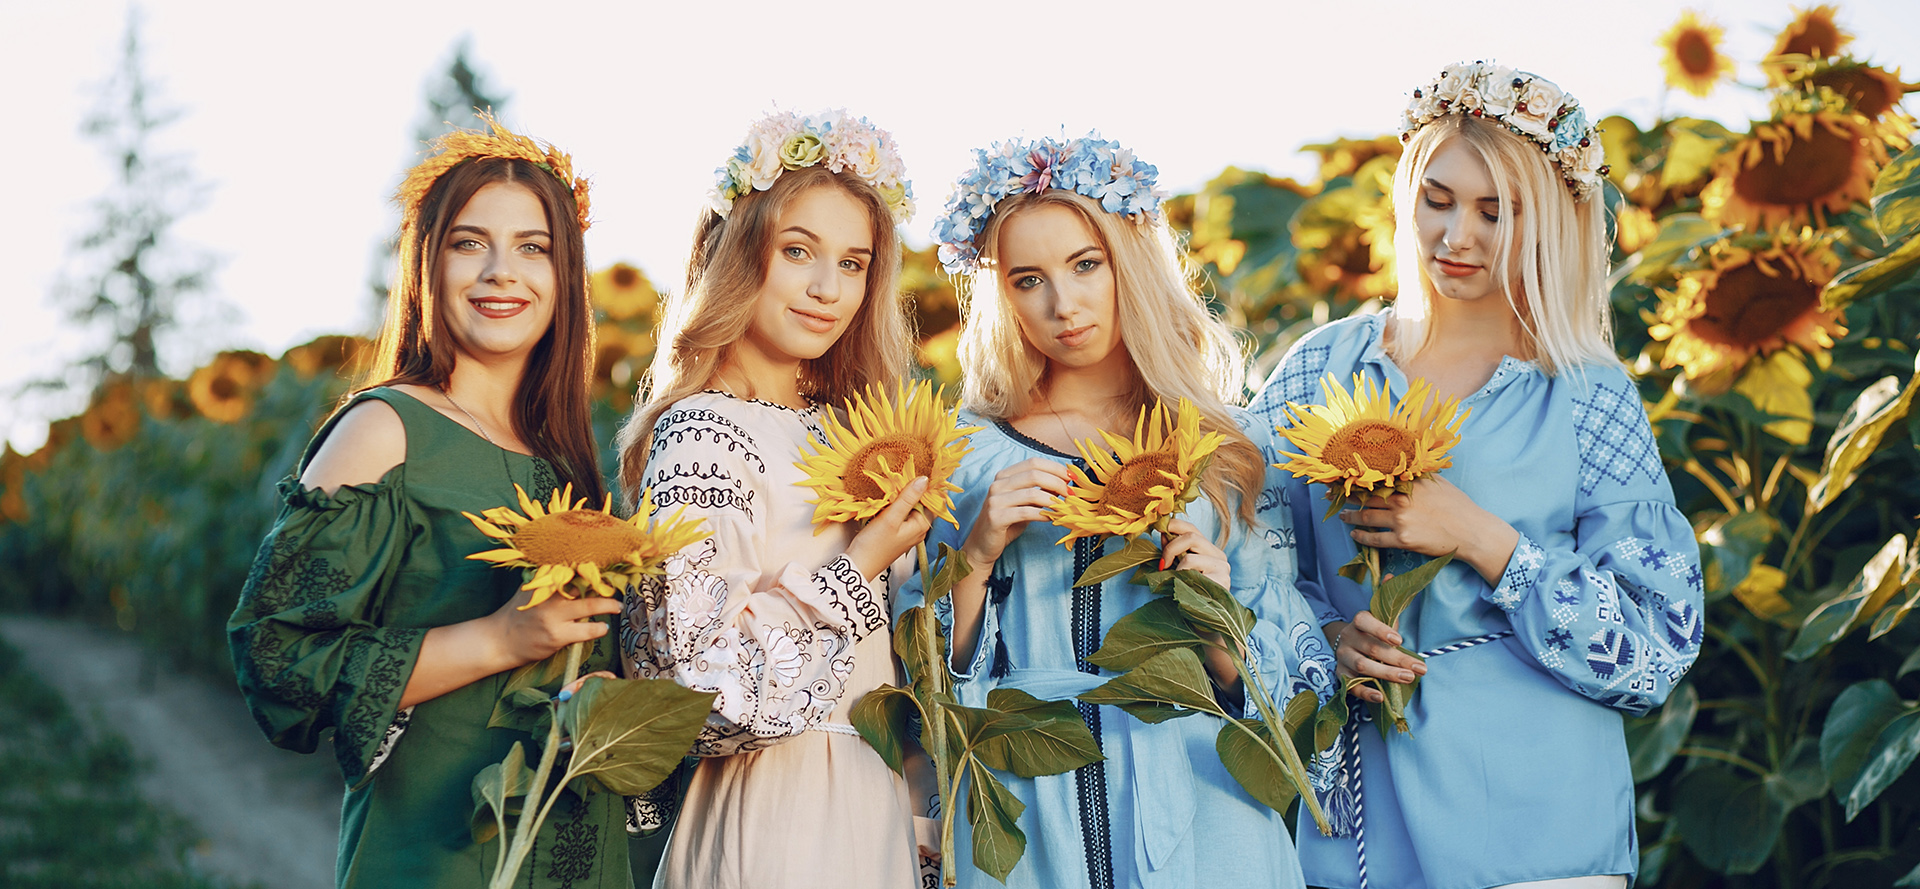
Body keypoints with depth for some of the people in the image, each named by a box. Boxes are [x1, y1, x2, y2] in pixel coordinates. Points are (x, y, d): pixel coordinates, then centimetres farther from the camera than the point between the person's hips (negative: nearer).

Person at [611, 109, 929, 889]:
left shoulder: (833, 423, 8)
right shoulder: (702, 436, -17)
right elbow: (704, 697, -25)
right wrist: (860, 568, -18)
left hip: (870, 808, 8)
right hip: (779, 823, -8)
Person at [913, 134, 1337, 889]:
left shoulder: (1234, 449, 5)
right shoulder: (967, 454, 5)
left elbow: (1292, 685, 5)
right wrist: (977, 556, -11)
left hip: (1198, 825, 0)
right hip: (1023, 826, 0)